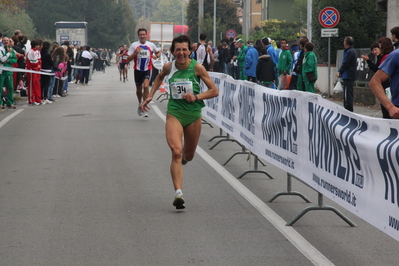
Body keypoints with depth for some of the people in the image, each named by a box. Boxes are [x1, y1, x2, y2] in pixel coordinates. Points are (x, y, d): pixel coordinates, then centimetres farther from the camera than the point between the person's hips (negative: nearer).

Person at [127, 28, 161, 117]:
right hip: (138, 69, 1)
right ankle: (140, 104, 43)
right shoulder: (134, 45, -3)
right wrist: (135, 53, -20)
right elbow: (128, 59, -4)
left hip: (147, 69, -1)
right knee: (139, 89, 14)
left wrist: (156, 56, -3)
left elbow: (158, 52, 20)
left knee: (146, 86, -21)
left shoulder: (151, 45, 1)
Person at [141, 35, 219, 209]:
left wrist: (196, 97, -18)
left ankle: (183, 155, 54)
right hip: (174, 112, 0)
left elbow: (214, 91, -5)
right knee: (176, 151, -21)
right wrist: (150, 95, 16)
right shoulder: (168, 67, -2)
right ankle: (178, 193, -25)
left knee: (188, 156, 15)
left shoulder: (197, 67, -9)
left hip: (194, 114, 0)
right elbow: (159, 77, 24)